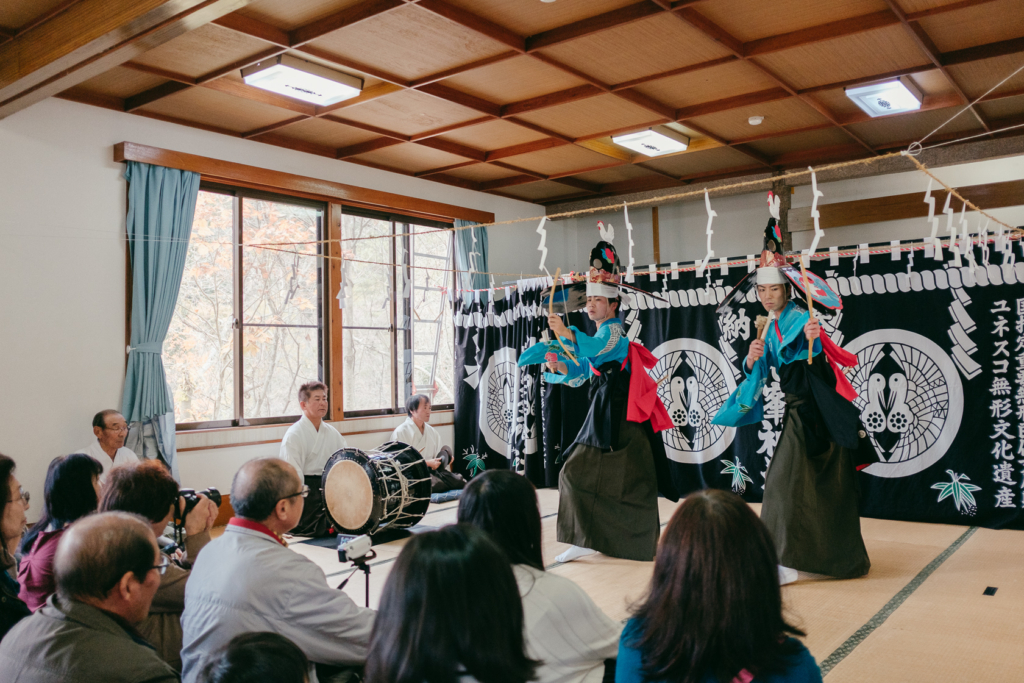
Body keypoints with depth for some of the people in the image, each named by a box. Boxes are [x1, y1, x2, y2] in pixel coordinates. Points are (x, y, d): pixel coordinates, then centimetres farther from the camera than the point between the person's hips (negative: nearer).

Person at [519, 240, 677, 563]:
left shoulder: (614, 331, -8)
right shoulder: (594, 336, 18)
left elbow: (596, 349, -32)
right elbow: (578, 375, 14)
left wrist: (567, 333, -44)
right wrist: (560, 366, -6)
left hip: (623, 414, -9)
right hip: (602, 412, 9)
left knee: (629, 478, -5)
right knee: (579, 471, 8)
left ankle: (648, 541, 8)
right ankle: (586, 539, 17)